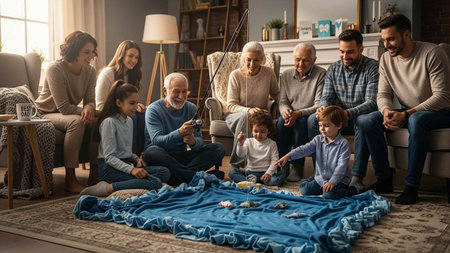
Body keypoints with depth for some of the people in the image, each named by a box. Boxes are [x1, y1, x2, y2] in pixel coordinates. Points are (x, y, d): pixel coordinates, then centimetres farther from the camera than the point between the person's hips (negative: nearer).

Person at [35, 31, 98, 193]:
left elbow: (90, 100, -5)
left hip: (70, 113, 6)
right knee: (76, 121, -36)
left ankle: (94, 173, -12)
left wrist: (89, 108, -28)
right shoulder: (55, 69, -21)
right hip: (46, 114, -6)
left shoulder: (90, 71, -3)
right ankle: (70, 180, -33)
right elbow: (63, 107, -25)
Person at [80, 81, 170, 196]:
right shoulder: (109, 122, -11)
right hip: (110, 168, -9)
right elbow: (109, 157, -16)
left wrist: (135, 158, 3)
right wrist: (131, 169, -27)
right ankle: (108, 188, -27)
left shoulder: (129, 121, 15)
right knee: (155, 183, -26)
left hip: (126, 164, 9)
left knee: (165, 172, -12)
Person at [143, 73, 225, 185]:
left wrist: (193, 142, -25)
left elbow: (199, 139, 1)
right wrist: (179, 133, -37)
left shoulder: (191, 108, 8)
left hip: (185, 156, 4)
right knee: (152, 152, -38)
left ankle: (177, 176, -29)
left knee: (219, 148, -14)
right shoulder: (153, 110, -6)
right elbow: (156, 141, -20)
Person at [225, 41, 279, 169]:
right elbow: (231, 105, -10)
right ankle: (237, 162, -27)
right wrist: (248, 110, -28)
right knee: (246, 117, -38)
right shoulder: (235, 75, -7)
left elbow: (276, 95, 14)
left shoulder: (269, 73, -2)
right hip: (237, 115, -1)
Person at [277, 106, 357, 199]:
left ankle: (351, 191, -4)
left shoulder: (343, 143, -12)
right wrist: (288, 156, -26)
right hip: (320, 179, 5)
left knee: (329, 194, -30)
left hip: (338, 180, -5)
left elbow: (342, 165, -17)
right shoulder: (318, 139, 3)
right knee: (304, 188, -10)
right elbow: (304, 149, -10)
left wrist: (332, 181, -26)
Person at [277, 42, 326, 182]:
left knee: (301, 122, -35)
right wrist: (285, 110, -19)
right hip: (291, 115, 3)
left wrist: (299, 113, -31)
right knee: (281, 121, -29)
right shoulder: (286, 74, 6)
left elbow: (319, 105, -15)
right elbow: (282, 101, 6)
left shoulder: (321, 74, -8)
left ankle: (298, 166, -25)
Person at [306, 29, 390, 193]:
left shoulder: (372, 68, -11)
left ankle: (357, 176, -36)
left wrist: (349, 113, -38)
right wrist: (323, 106, -24)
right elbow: (326, 97, 3)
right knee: (313, 119, -20)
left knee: (363, 121, -39)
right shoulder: (333, 69, 6)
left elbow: (372, 102, -21)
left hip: (363, 116, -4)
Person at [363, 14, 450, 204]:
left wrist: (406, 114, -30)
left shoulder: (432, 53, -17)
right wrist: (387, 111, -24)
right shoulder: (386, 59, 1)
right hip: (408, 113, 6)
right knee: (372, 119, -18)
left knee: (416, 120, -38)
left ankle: (412, 186, -31)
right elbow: (383, 94, 1)